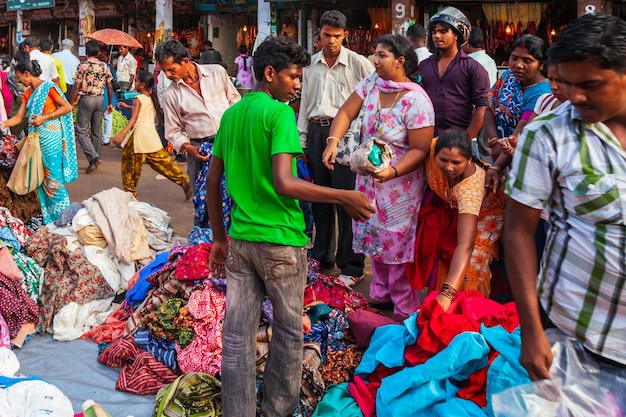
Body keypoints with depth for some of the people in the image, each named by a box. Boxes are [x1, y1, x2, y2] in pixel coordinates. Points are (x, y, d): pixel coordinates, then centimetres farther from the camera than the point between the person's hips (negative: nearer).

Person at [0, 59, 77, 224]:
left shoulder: (48, 87, -9)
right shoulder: (28, 93, 13)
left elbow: (67, 107, -12)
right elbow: (19, 117, 14)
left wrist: (45, 117, -17)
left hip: (51, 138, -8)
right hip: (37, 139, 8)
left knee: (53, 178, -6)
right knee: (41, 178, 9)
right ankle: (48, 218, 16)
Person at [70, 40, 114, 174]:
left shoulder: (83, 66, -9)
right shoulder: (104, 66, 3)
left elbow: (76, 86, -11)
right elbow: (109, 87, 6)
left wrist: (71, 102, -3)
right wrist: (110, 103, 16)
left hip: (86, 99, -5)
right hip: (100, 99, 5)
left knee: (81, 131, 0)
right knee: (97, 131, 13)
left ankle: (94, 158, -16)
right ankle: (95, 158, 19)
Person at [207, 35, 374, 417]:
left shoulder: (231, 114, 9)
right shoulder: (280, 113, -13)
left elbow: (212, 182, 12)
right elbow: (284, 183, -24)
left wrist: (219, 238, 19)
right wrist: (344, 197, -17)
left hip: (240, 239, 6)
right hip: (280, 241, -6)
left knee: (237, 335, 8)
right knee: (289, 331, 13)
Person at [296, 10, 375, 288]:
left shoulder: (358, 63, -5)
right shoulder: (311, 64, 12)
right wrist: (301, 137, 13)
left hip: (345, 132, -5)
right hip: (316, 131, 5)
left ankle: (351, 266, 1)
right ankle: (322, 254, 28)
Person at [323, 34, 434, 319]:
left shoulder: (416, 101, -20)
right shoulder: (371, 83, -2)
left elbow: (420, 149, -20)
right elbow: (346, 113, -2)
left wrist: (392, 172, -34)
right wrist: (333, 141, -20)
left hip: (400, 184, -6)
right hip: (368, 178, 6)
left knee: (398, 243, 1)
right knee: (375, 238, 17)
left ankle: (405, 310, 16)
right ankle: (380, 295, 35)